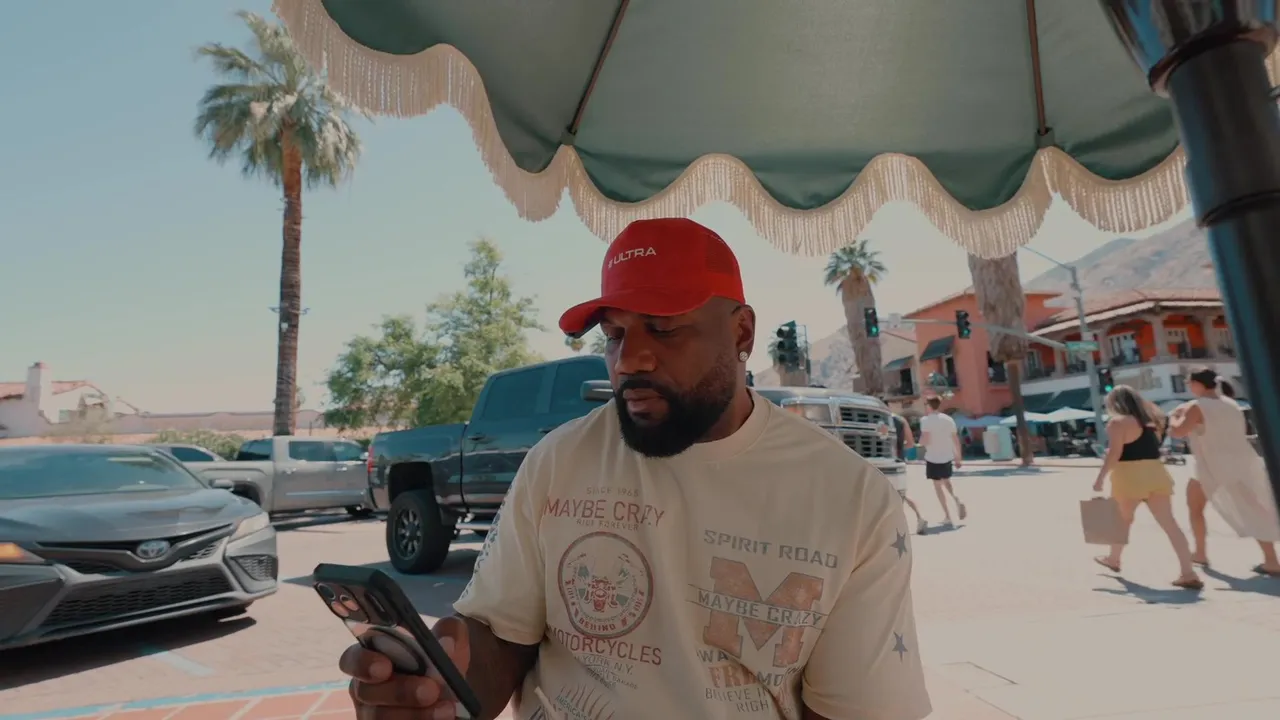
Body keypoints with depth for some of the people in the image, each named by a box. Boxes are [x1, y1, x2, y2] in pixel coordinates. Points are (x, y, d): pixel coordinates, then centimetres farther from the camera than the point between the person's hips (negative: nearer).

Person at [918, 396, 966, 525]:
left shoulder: (926, 420, -12)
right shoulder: (948, 419, 4)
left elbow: (924, 441, -20)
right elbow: (956, 440, 6)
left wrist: (920, 439, 3)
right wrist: (958, 457, 14)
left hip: (933, 458, -5)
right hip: (947, 457, 5)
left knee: (938, 486, 5)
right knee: (947, 482, 25)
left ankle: (947, 516, 5)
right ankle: (958, 501, 1)